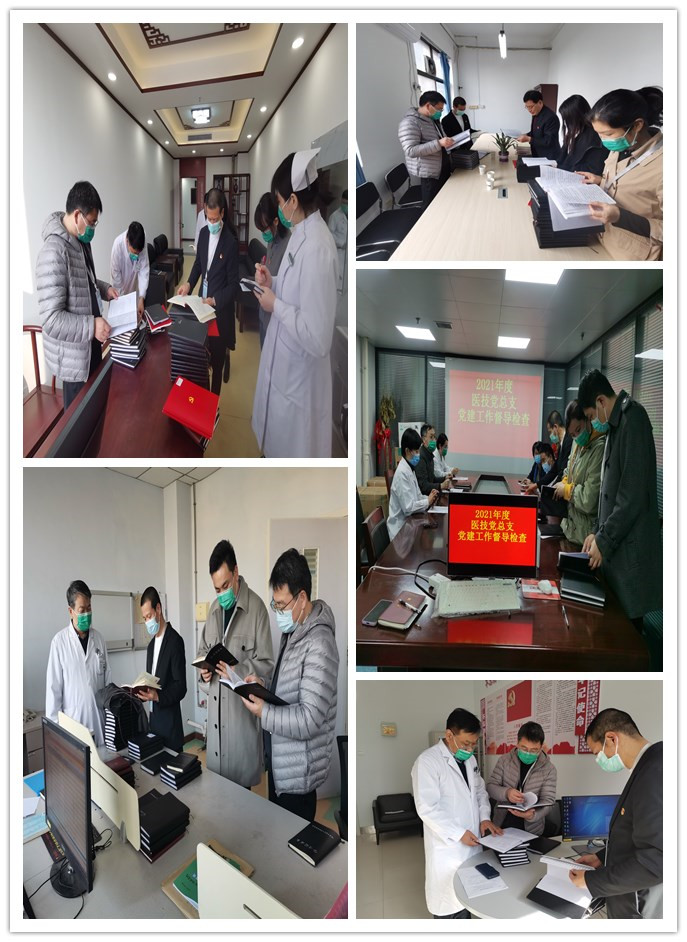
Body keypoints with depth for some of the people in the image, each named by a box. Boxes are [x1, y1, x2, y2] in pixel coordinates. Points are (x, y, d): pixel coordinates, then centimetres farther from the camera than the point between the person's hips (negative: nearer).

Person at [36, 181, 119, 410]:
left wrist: (104, 289, 7)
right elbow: (51, 319, -29)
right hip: (72, 353, -9)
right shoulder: (54, 252, -26)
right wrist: (92, 325, -29)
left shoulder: (80, 241, 5)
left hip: (90, 344, 9)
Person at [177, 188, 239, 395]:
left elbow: (233, 284, -16)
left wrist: (215, 301, -25)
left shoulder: (231, 241, -18)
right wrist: (188, 283, -1)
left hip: (220, 307, -6)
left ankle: (214, 399, 18)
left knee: (216, 357, 4)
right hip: (203, 300, 6)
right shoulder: (203, 232, 2)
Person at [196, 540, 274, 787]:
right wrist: (204, 670, -2)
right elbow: (203, 650, 19)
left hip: (243, 706, -6)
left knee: (242, 782, 5)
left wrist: (237, 671, -26)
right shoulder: (214, 608, 10)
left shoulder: (256, 607, -12)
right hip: (216, 707, 6)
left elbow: (266, 662, -12)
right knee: (215, 777, 17)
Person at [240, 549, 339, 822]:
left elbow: (310, 720, -28)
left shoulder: (319, 645, -26)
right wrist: (264, 686, 0)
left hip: (298, 771, -9)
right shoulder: (291, 632, 5)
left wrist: (263, 712, -25)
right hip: (278, 761, 9)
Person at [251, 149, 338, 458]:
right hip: (285, 366, 10)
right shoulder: (302, 233, 1)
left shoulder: (317, 249, -29)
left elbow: (317, 338, -31)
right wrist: (272, 283, 0)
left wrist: (275, 305, -21)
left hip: (300, 374, -10)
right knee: (281, 441, 29)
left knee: (296, 451, 12)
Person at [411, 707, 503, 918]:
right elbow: (427, 808, -21)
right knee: (449, 904, 1)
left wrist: (484, 817, 2)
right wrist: (458, 834, -20)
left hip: (471, 843, 7)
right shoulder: (427, 761, -18)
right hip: (447, 847, -7)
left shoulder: (469, 758, 8)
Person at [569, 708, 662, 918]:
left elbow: (655, 860, -28)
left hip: (641, 910, -8)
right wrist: (602, 857, 14)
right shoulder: (649, 766, 5)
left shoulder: (654, 772, -27)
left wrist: (592, 880, -18)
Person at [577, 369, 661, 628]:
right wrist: (598, 532, 12)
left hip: (630, 553, -9)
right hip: (617, 548, 9)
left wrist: (604, 541, -14)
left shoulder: (632, 419, -14)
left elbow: (633, 496, -20)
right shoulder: (617, 424, 15)